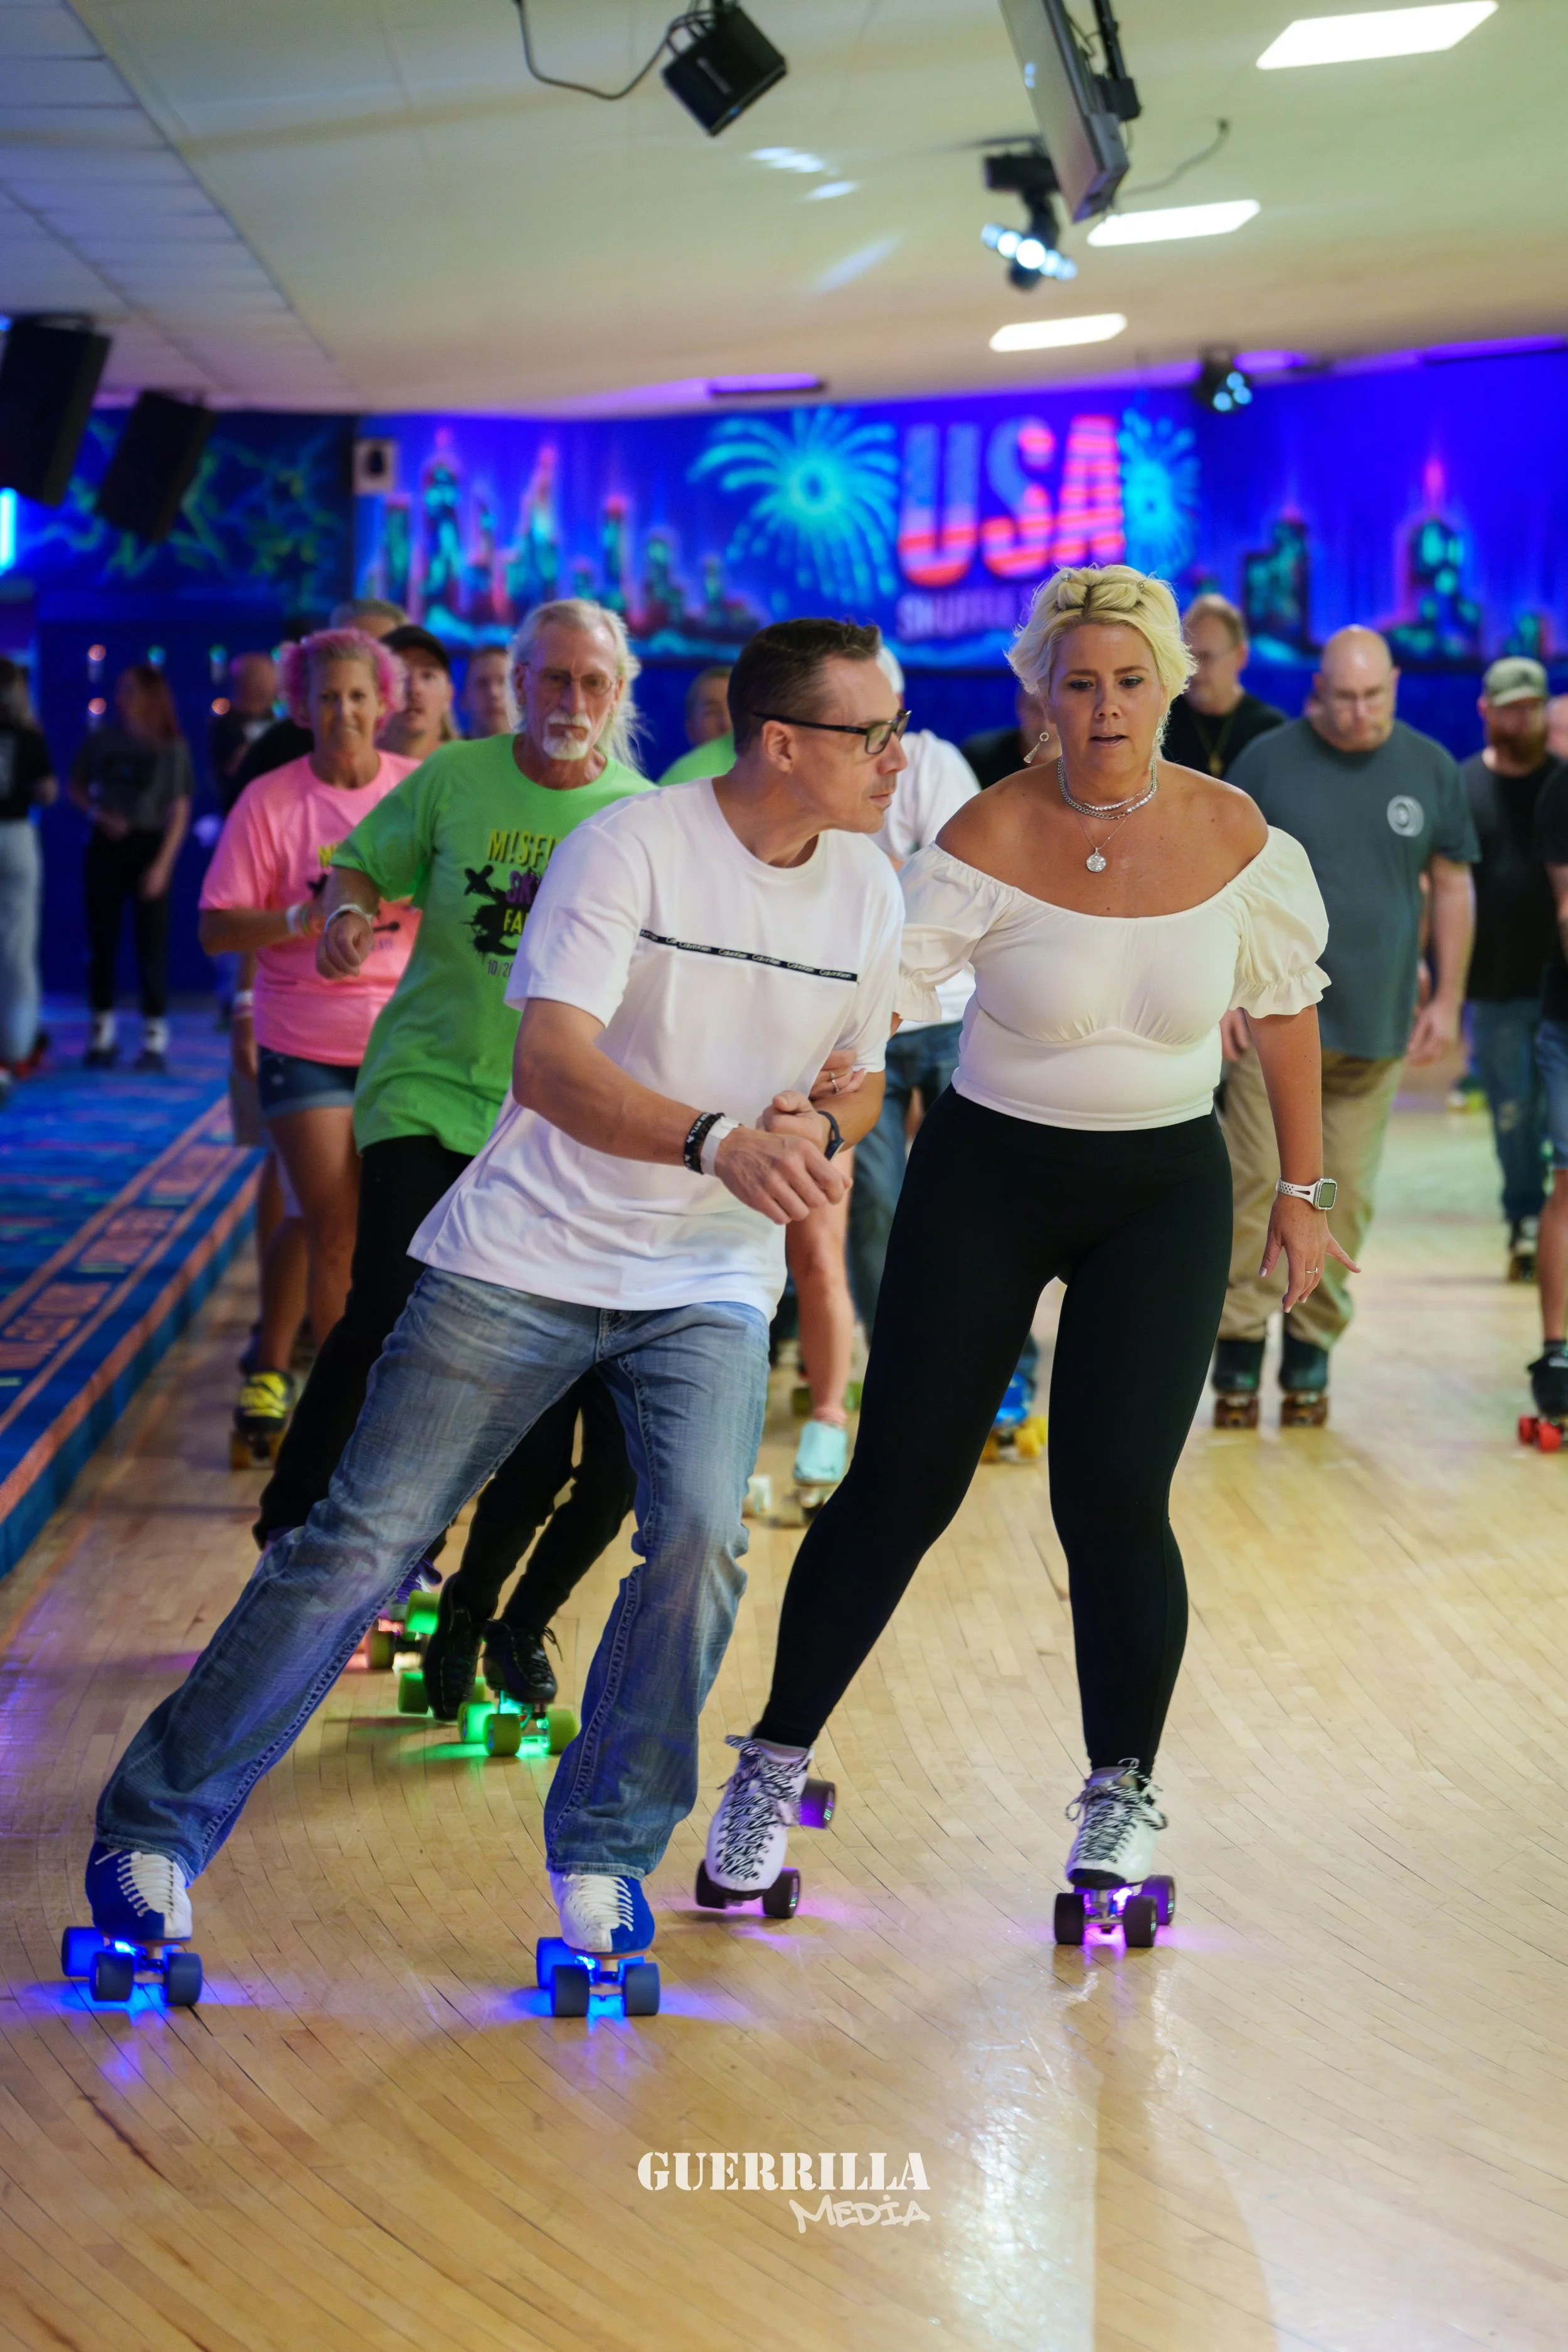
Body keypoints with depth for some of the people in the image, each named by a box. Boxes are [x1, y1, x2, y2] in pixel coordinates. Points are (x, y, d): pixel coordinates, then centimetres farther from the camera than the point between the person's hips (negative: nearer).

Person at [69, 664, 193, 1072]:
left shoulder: (171, 748, -4)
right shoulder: (102, 741, 3)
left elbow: (179, 812, -4)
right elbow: (76, 788, 13)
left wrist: (162, 863, -12)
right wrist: (99, 814, -7)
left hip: (149, 846, -3)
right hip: (106, 844, 3)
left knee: (152, 942, -1)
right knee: (101, 939, 6)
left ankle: (155, 1038, 5)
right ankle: (101, 1033, 16)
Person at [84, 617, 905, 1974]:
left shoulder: (868, 892, 3)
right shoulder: (628, 848, -14)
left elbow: (862, 1084, 16)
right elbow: (551, 1062, -24)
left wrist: (818, 1130, -8)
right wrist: (712, 1140, -40)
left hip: (711, 1278, 4)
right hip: (528, 1254, -4)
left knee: (701, 1543, -19)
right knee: (364, 1543, -5)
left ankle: (602, 1854, 2)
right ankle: (155, 1834, 6)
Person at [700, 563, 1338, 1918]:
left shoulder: (1229, 832, -6)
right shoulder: (993, 838, -15)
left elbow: (1285, 1009, 6)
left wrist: (1303, 1190, 9)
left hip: (1166, 1193, 1)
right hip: (989, 1179, -1)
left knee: (1113, 1494, -7)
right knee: (900, 1486, -2)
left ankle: (1124, 1792, 14)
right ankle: (775, 1768, 15)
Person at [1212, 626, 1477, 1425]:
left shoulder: (1429, 769, 4)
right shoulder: (1269, 761, -2)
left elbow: (1452, 885, 11)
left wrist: (1447, 998, 6)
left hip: (1377, 1026, 2)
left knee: (1346, 1196, 6)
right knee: (1259, 1184, -4)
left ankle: (1312, 1346, 17)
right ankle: (1239, 1350, 4)